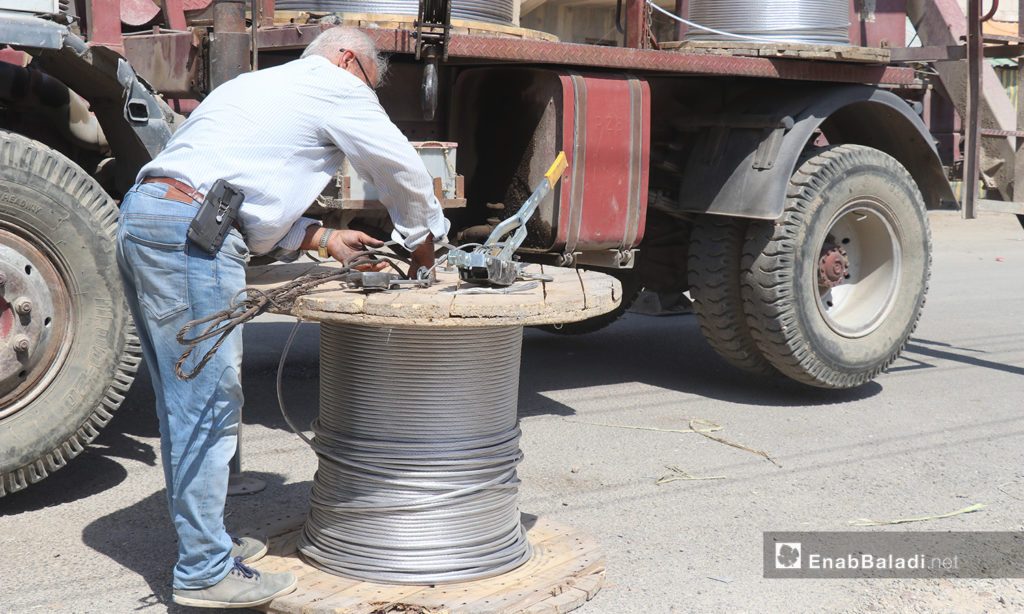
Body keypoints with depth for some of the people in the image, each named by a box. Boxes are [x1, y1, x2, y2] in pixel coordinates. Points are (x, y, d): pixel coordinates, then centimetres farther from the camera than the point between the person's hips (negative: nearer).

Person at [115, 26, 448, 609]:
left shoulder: (257, 86, 31)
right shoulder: (334, 85, 5)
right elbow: (405, 172, 10)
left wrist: (324, 237, 27)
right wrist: (423, 244, 26)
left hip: (140, 216, 10)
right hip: (191, 235, -10)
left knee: (184, 401, 15)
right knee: (208, 404, -6)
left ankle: (204, 539, 25)